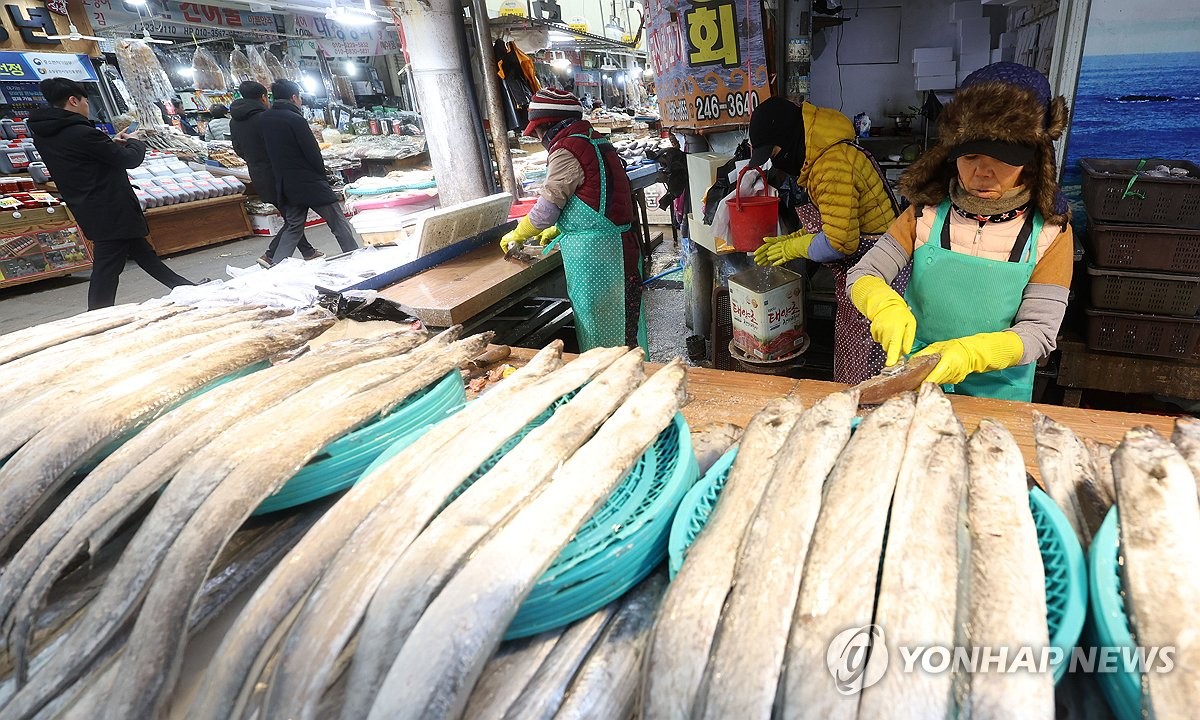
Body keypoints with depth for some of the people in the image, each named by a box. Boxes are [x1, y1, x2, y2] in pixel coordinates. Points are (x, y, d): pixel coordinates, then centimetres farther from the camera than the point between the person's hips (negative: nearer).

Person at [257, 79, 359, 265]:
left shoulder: (263, 119, 7)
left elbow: (269, 151, 13)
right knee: (339, 225, 1)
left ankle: (274, 267, 8)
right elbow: (313, 153, -12)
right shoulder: (295, 119, -14)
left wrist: (284, 176, 18)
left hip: (285, 185, 7)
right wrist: (322, 176, 2)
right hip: (311, 184, -7)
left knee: (293, 228, 16)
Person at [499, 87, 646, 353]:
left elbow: (548, 207, -10)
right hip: (619, 244, 9)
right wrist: (557, 229, 30)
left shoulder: (566, 150, -12)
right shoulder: (595, 141, 17)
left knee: (598, 327, 2)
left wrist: (516, 236, 6)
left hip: (592, 252, -9)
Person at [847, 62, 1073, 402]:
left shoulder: (1050, 233, -7)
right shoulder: (926, 215, -5)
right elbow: (863, 276, -7)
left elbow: (1039, 331, -12)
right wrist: (887, 307, -29)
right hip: (915, 384, 0)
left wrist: (971, 354, -31)